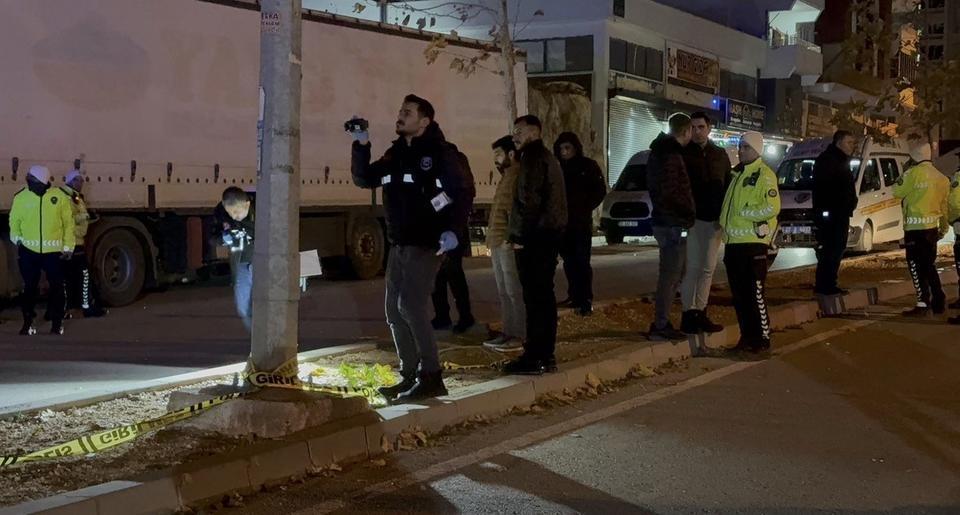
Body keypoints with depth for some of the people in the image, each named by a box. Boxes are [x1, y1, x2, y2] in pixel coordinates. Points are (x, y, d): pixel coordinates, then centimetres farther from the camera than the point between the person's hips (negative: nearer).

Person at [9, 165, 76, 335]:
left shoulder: (60, 196, -4)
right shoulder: (21, 198, 1)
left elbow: (69, 223, 0)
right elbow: (14, 221, 11)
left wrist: (68, 247, -1)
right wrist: (17, 240, -3)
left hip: (53, 251, -1)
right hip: (28, 251, 1)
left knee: (56, 287, 5)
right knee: (29, 287, 9)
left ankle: (57, 324, 16)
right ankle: (28, 322, 19)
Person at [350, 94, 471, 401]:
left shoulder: (440, 153, -8)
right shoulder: (395, 154, 12)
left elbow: (462, 193, -12)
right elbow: (364, 179, 16)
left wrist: (452, 229, -24)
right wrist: (361, 146, 3)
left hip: (426, 244, -8)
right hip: (398, 244, 8)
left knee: (411, 305, -16)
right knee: (395, 310, 8)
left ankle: (431, 377, -9)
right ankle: (410, 376, 17)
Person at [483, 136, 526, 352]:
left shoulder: (517, 175, -11)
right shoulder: (506, 176, 22)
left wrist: (510, 237, -24)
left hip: (509, 243, -10)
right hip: (499, 244, 10)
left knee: (514, 291, -7)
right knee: (504, 291, 12)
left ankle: (521, 336, -5)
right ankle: (509, 333, 17)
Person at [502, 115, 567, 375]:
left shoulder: (533, 157, -11)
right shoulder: (548, 157, 21)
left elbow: (528, 199, -19)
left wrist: (518, 235, -14)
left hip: (534, 237, -10)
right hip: (550, 234, 10)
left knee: (535, 297, -9)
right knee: (544, 295, 12)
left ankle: (535, 357, -9)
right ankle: (545, 355, 16)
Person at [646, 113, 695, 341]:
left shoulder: (659, 151, 15)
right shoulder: (671, 155, -17)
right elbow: (670, 192, -24)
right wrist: (689, 212, -13)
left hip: (664, 221, 10)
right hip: (673, 223, -10)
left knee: (671, 274, 17)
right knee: (670, 275, -6)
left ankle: (662, 322, 22)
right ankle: (660, 326, -3)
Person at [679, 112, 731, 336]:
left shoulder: (720, 155, 14)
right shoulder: (683, 154, 0)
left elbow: (728, 185, 16)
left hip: (714, 219, 5)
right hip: (692, 218, -5)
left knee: (708, 268, 6)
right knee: (692, 267, -6)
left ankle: (700, 313, 12)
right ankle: (688, 313, -2)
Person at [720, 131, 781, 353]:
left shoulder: (764, 175, -7)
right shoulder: (737, 173, 18)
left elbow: (772, 208, -17)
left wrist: (743, 212, -12)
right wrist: (725, 223, 12)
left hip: (753, 243, -8)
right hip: (733, 242, 8)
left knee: (755, 293, -6)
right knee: (738, 294, 10)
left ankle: (762, 338, 0)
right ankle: (747, 336, 18)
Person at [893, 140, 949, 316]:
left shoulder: (913, 173, -14)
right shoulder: (939, 176, 9)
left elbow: (897, 192, -5)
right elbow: (944, 204, 15)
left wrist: (903, 177, 8)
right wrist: (944, 227, 22)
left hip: (915, 227, -7)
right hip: (932, 227, 7)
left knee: (916, 266, -3)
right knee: (930, 266, 17)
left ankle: (923, 304, -5)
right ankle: (939, 302, 20)